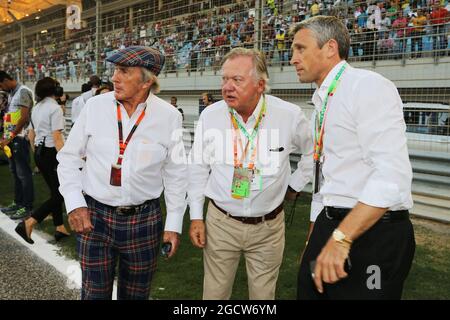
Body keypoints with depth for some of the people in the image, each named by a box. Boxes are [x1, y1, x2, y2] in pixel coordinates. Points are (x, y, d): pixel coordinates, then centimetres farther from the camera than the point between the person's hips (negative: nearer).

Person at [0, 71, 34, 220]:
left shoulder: (23, 91, -8)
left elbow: (24, 117, -15)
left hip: (20, 138, -8)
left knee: (23, 173, -5)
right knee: (15, 172, 13)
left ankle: (27, 207, 0)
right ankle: (18, 202, 21)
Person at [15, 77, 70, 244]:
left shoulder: (36, 108, 11)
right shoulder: (55, 108, -14)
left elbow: (31, 135, 17)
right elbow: (57, 138, -20)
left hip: (39, 153, 9)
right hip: (51, 153, -9)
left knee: (55, 192, 16)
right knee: (59, 195, -3)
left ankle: (60, 228, 19)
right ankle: (28, 223, -13)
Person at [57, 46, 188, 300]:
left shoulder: (169, 116, -6)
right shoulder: (95, 106, -4)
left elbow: (176, 174, 2)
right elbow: (69, 157, 5)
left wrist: (174, 225, 2)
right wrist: (74, 203, -5)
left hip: (145, 219, 0)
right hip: (94, 216, 1)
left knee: (137, 294, 15)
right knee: (95, 293, 9)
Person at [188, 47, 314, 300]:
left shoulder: (290, 116, -12)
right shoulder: (210, 116, -9)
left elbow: (313, 153, 8)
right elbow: (198, 169, 2)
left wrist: (295, 185, 7)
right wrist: (196, 217, 3)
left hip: (268, 225, 0)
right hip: (221, 222, 1)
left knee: (264, 293, 15)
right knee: (215, 292, 11)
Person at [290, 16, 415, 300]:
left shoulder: (369, 86, -14)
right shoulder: (323, 101, 14)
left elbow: (392, 174, -25)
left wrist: (341, 238, -29)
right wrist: (315, 237, 21)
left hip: (371, 233, -8)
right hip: (331, 226, 8)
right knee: (311, 291, 16)